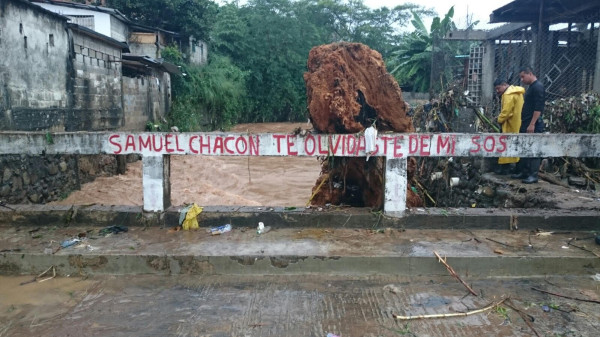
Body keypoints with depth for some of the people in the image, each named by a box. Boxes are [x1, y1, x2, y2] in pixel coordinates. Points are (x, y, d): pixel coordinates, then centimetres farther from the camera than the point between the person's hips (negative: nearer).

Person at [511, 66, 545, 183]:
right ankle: (524, 172, 20)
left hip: (534, 125, -10)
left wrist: (532, 124, -23)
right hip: (526, 124, 10)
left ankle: (533, 175, -2)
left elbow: (538, 108, -20)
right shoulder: (531, 87, 18)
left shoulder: (538, 87, -13)